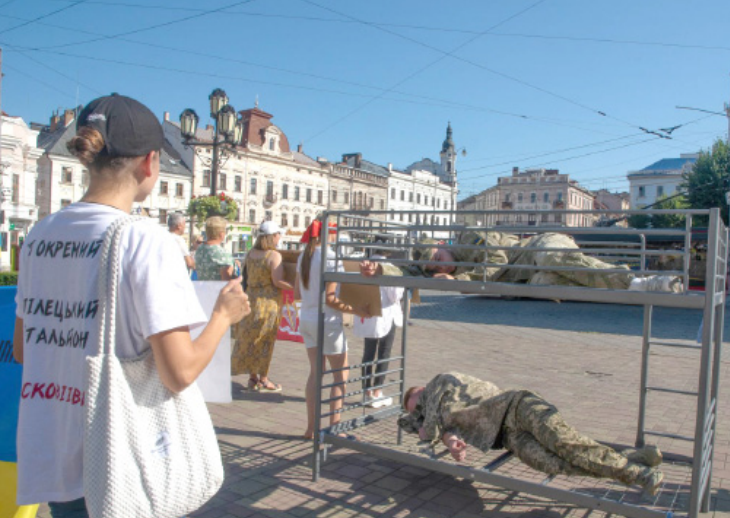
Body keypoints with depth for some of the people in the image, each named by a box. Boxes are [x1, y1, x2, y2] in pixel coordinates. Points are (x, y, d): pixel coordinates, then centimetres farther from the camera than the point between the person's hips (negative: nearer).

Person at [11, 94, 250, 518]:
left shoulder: (39, 236, 1)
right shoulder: (147, 241, -19)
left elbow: (22, 349, 11)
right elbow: (179, 373, -21)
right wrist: (224, 315, -6)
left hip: (47, 459, 6)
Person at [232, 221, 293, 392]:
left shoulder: (250, 253, 6)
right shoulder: (274, 256, -15)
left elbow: (245, 276, 14)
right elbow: (278, 281, -19)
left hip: (250, 299, 7)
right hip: (268, 302, -7)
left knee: (251, 339, 14)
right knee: (265, 341, 3)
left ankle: (253, 377, 23)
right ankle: (263, 379, 13)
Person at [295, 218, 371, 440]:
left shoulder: (303, 257, 7)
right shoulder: (330, 257, -17)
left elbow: (297, 294, 11)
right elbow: (330, 299, -20)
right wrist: (357, 311, -14)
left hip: (306, 319, 8)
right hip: (327, 321, -8)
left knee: (315, 371, 14)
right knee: (340, 374, 5)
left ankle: (311, 428, 18)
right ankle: (334, 427, 6)